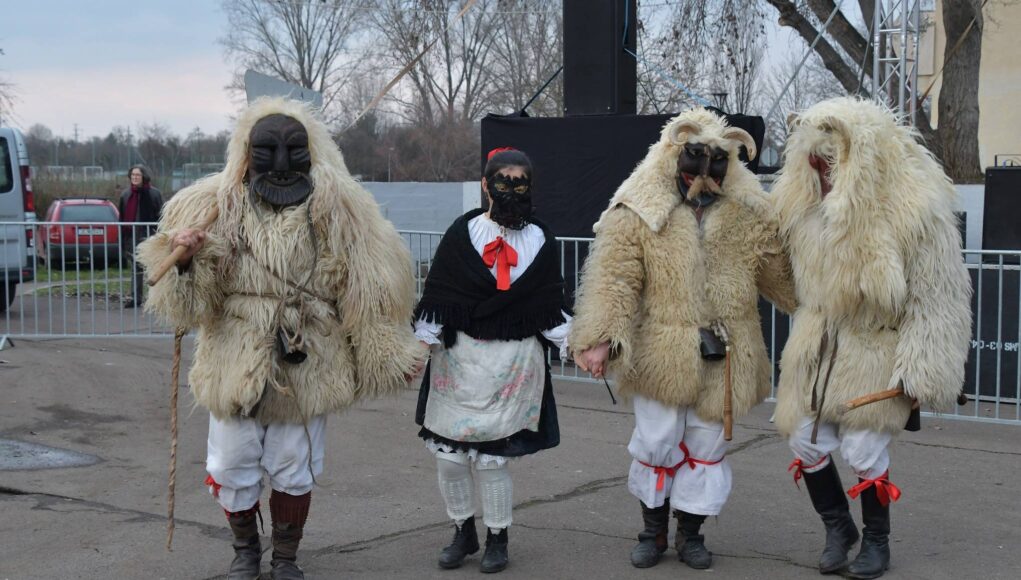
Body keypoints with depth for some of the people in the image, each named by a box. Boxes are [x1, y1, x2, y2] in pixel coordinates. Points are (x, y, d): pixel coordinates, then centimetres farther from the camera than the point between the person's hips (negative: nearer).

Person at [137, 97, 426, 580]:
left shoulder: (338, 209, -9)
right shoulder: (217, 205, -6)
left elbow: (370, 290, -3)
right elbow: (191, 301, -3)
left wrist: (392, 355, 2)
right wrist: (184, 260, -25)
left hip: (306, 371, -1)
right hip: (235, 364, 1)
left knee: (295, 472, 13)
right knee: (234, 469, 13)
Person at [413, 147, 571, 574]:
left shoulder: (541, 242, 5)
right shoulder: (462, 234, 1)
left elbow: (551, 304, 8)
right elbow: (437, 296, 0)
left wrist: (574, 346, 0)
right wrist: (422, 344, -5)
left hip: (515, 362, -1)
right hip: (459, 358, 1)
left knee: (490, 459, -2)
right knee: (449, 458, 5)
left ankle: (497, 539, 19)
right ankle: (463, 533, 27)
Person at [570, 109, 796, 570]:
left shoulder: (749, 213, 4)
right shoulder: (638, 212, -6)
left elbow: (781, 272, 12)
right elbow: (614, 279, -12)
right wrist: (601, 338, -22)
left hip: (724, 358, 3)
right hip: (661, 355, -3)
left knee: (707, 445, 11)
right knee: (657, 443, 4)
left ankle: (690, 532, 28)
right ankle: (653, 528, 26)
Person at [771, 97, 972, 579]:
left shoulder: (915, 207, -20)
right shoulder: (809, 203, -4)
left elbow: (937, 296, -16)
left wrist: (920, 372, -17)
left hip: (877, 350, -5)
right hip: (818, 346, 5)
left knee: (864, 451, -1)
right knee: (806, 443, 8)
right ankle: (838, 529, 30)